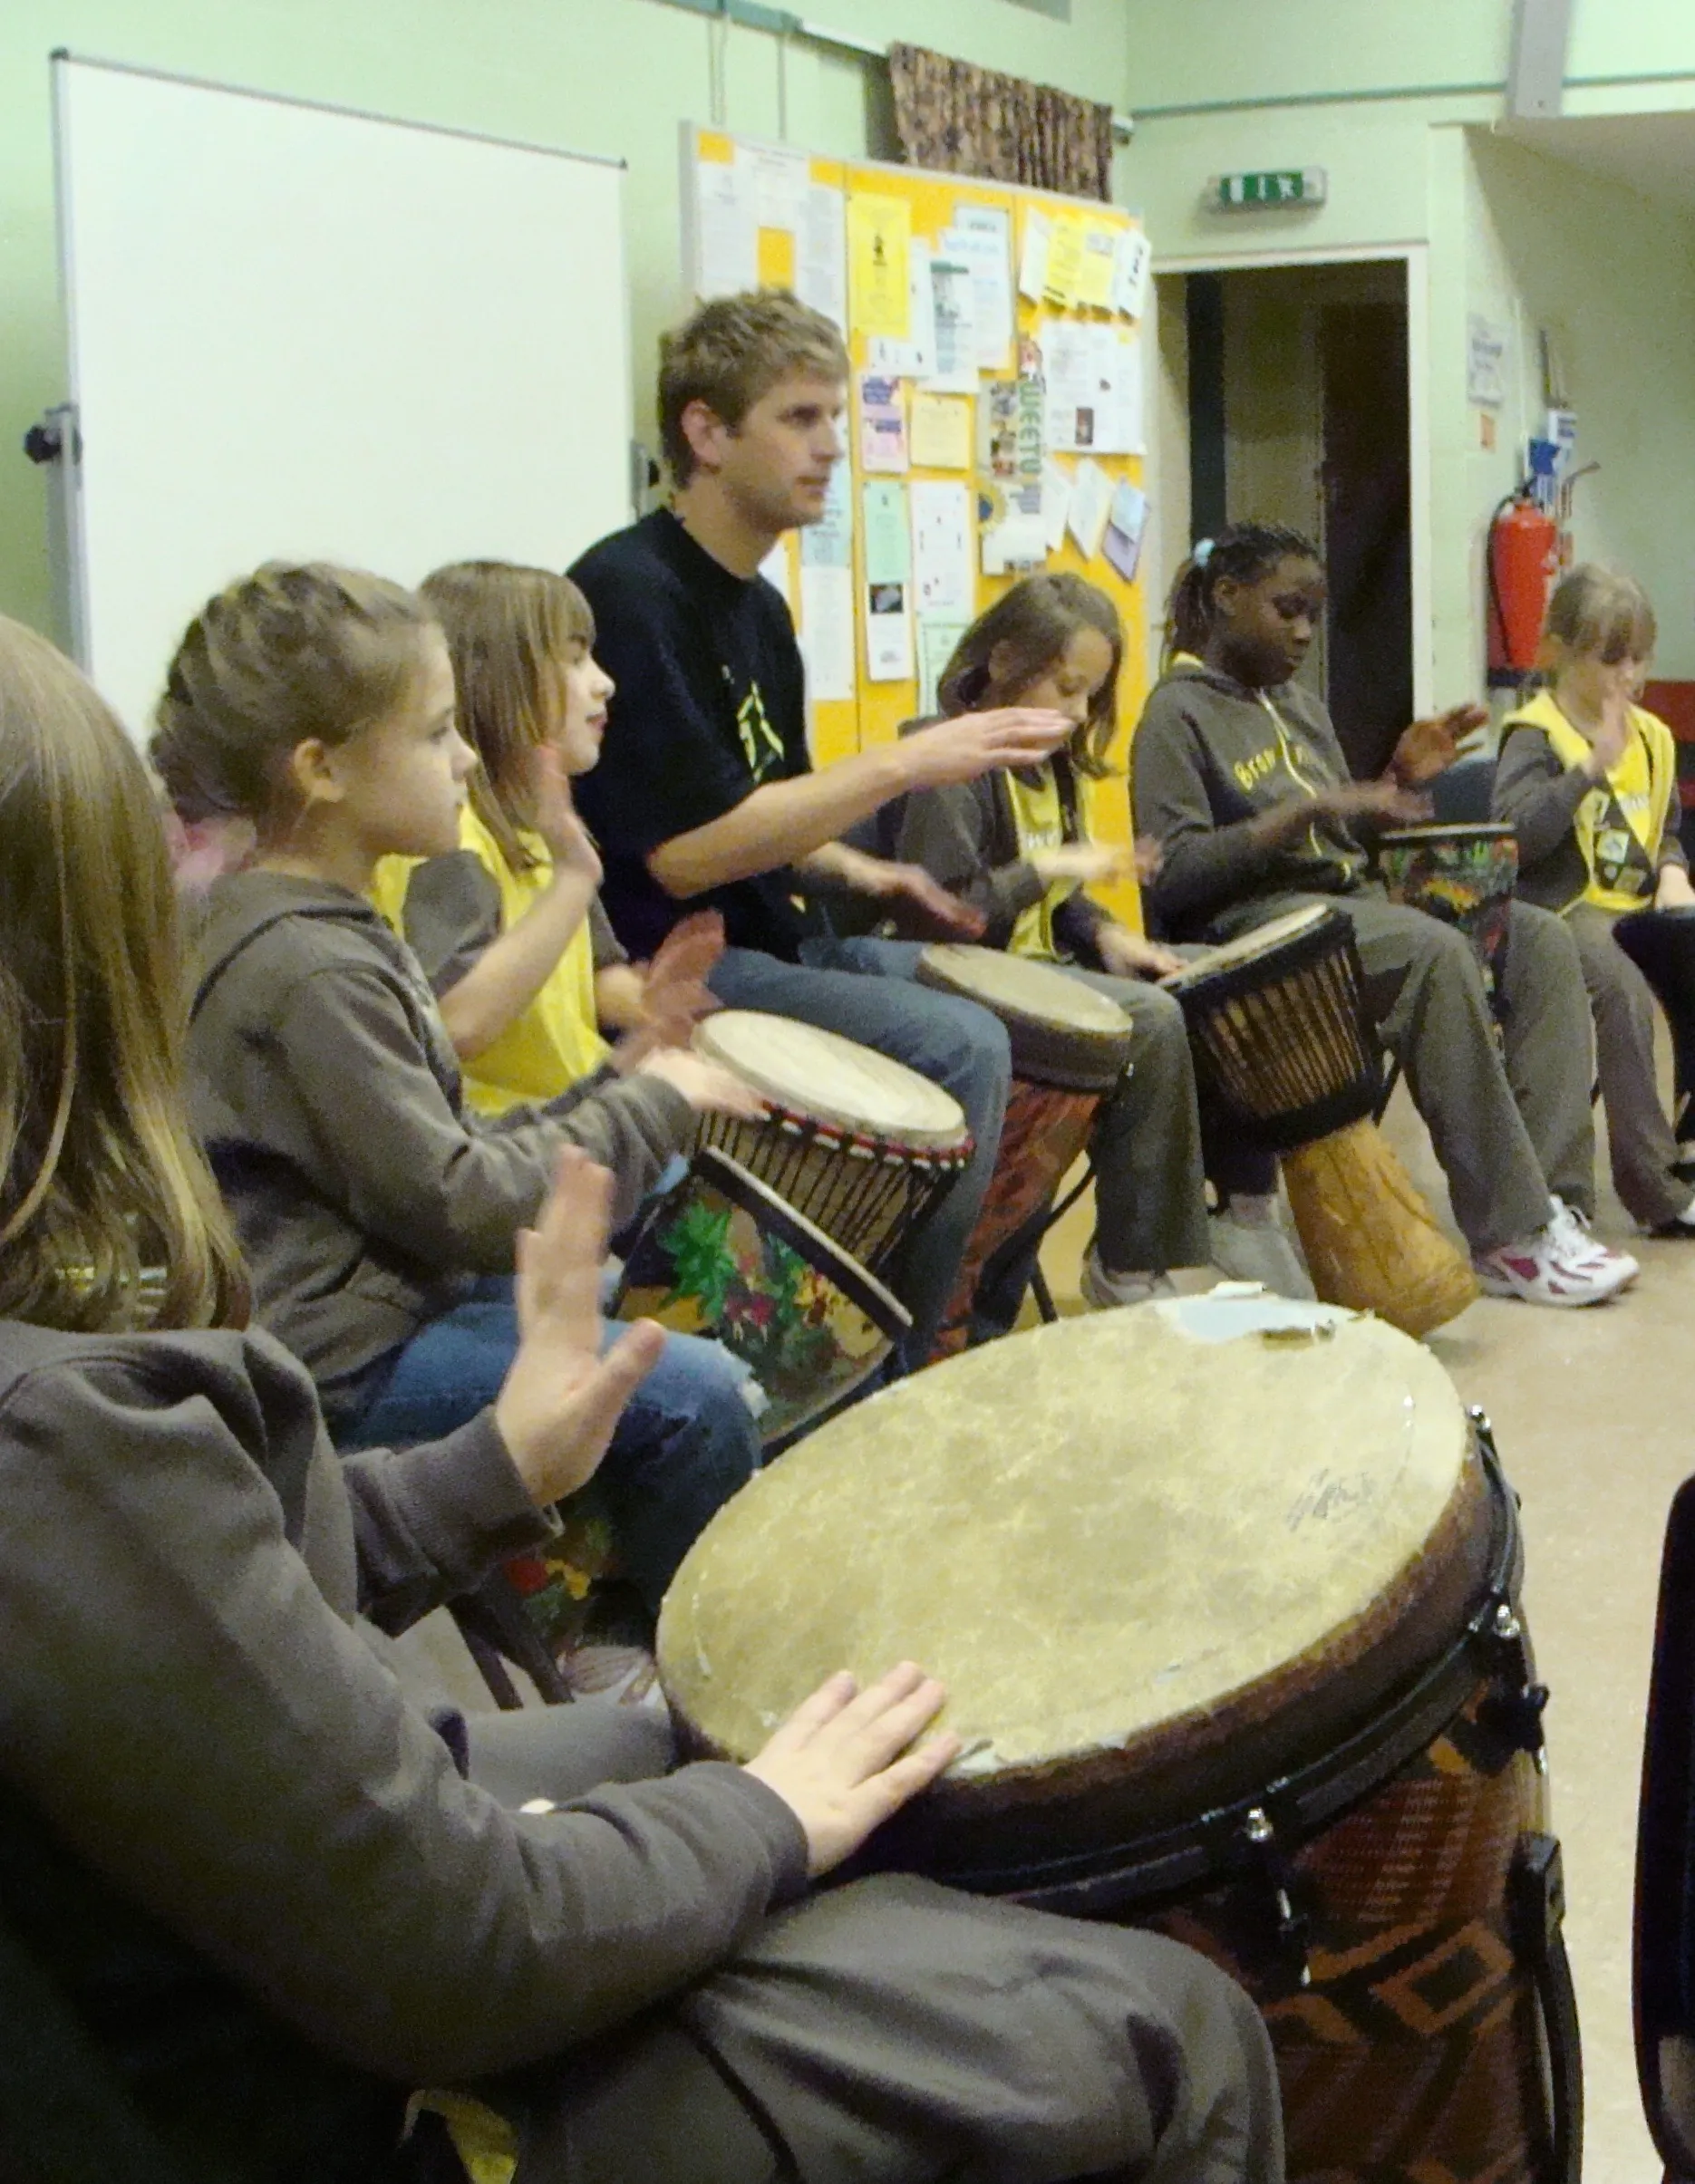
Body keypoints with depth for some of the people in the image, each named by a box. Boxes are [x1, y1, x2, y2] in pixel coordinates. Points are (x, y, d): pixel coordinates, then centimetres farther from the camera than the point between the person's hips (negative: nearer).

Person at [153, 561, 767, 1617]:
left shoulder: (324, 924, 9)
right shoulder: (312, 972, -23)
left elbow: (437, 1139, 13)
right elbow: (456, 1202, -23)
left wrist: (627, 1098, 3)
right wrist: (652, 1105, -13)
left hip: (385, 1288, 11)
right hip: (343, 1365, -11)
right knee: (694, 1395, -15)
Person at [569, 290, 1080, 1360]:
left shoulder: (757, 606, 14)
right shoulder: (630, 593, -17)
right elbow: (683, 852, -24)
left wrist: (853, 871, 2)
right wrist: (905, 765, -21)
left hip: (769, 943, 10)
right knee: (960, 1048, -24)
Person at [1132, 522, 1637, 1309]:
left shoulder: (1301, 708, 23)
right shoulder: (1179, 714, -1)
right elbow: (1171, 875, -15)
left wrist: (1398, 779, 7)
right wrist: (1303, 811, -18)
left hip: (1345, 899, 8)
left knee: (1542, 939, -12)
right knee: (1438, 952, -33)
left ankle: (1549, 1204, -22)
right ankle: (1506, 1236, -30)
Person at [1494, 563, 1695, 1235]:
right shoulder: (1534, 735, -4)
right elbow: (1516, 832, -21)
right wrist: (1591, 764, -23)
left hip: (1637, 907, 7)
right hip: (1566, 908, -7)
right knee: (1624, 989, -35)